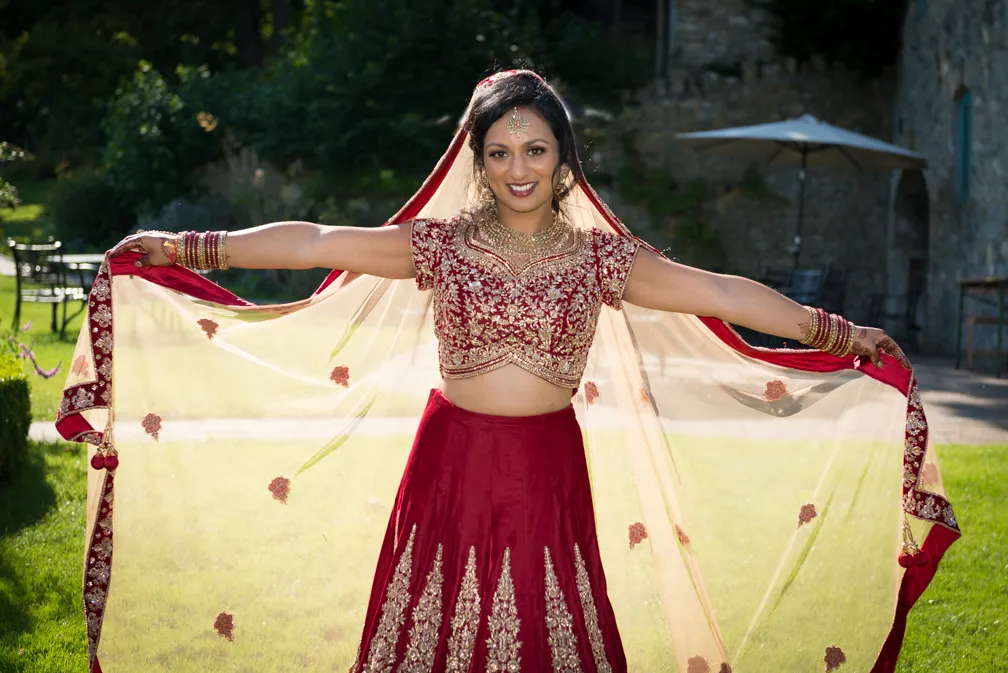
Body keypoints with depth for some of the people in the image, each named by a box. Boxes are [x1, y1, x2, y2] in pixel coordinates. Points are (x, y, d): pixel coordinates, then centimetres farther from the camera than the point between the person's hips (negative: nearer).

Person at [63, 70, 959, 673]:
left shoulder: (600, 258, 2)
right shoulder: (441, 241, 2)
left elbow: (718, 293, -2)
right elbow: (315, 243, -3)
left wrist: (837, 334, -8)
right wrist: (186, 250, -7)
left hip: (548, 469, 0)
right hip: (450, 465, 0)